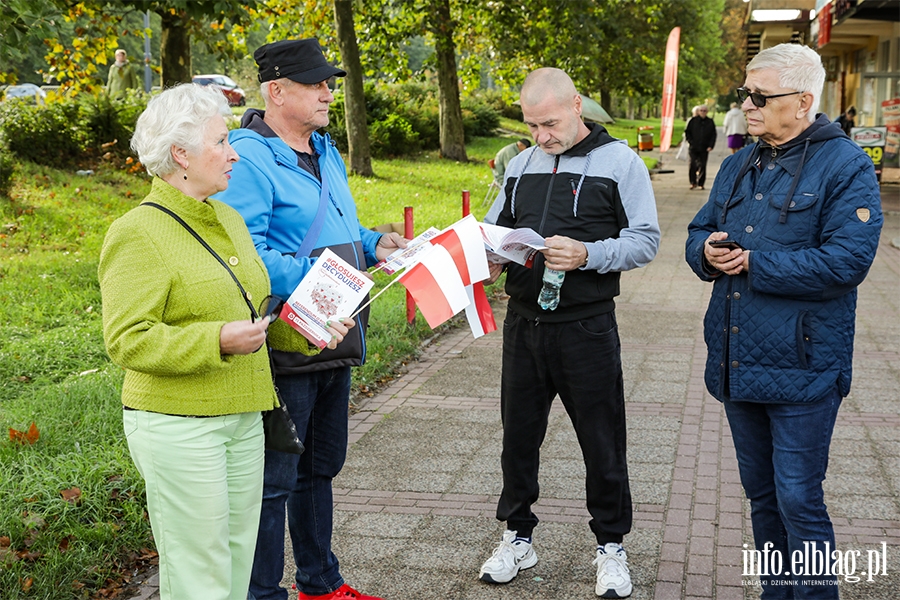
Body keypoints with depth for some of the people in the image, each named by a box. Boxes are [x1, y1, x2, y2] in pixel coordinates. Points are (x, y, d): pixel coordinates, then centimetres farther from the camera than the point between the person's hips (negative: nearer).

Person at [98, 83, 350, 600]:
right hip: (178, 425, -8)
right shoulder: (139, 235, -12)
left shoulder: (228, 220, 15)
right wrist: (217, 341, -26)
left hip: (242, 419, 8)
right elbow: (128, 341, -17)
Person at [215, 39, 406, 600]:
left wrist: (373, 243, 6)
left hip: (334, 342, 10)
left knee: (320, 468, 21)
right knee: (274, 478, 0)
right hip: (285, 348, -10)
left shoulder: (325, 152, 14)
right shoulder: (250, 159, -15)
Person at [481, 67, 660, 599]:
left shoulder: (620, 162, -4)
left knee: (602, 442, 6)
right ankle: (518, 538, 28)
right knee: (519, 435, 12)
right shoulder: (520, 166, 11)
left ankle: (611, 546, 23)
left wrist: (587, 254, -23)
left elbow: (645, 241, -7)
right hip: (523, 324, 5)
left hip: (586, 328, -4)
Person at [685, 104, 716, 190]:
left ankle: (701, 184, 10)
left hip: (704, 148, 1)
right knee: (693, 164, -11)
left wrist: (711, 146, -1)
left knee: (702, 166, 2)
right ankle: (693, 182, -3)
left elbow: (713, 135, 11)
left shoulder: (710, 122, 9)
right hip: (693, 147, -1)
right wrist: (690, 142, -3)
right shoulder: (693, 120, 6)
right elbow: (687, 132, 9)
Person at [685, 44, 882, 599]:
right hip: (737, 361, 7)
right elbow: (699, 231, 17)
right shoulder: (739, 166, 12)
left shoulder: (845, 167, -11)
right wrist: (707, 252, -7)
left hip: (801, 365, -7)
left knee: (799, 499, -3)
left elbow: (846, 261, -21)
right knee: (761, 491, 18)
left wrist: (754, 262, -19)